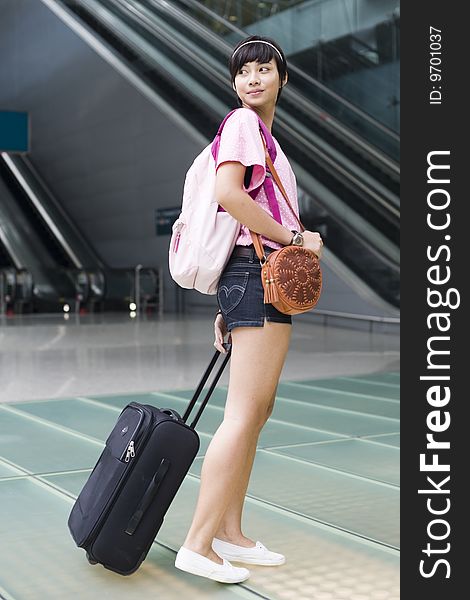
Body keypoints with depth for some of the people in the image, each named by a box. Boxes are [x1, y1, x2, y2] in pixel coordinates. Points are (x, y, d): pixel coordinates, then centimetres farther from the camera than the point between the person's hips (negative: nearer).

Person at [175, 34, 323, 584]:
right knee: (244, 413, -12)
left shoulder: (262, 135, 26)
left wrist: (229, 308, 19)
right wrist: (297, 237, -14)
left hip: (255, 279, 10)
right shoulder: (242, 123, -4)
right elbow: (228, 192, -22)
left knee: (256, 411, 11)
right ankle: (198, 544, -6)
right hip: (259, 271, -10)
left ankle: (229, 533, 18)